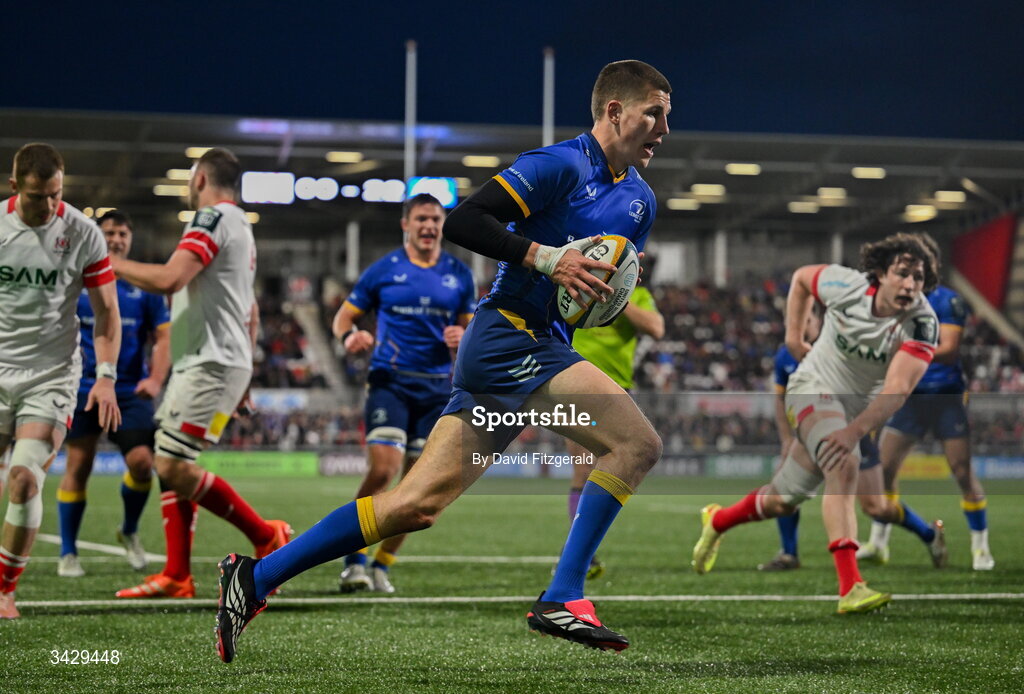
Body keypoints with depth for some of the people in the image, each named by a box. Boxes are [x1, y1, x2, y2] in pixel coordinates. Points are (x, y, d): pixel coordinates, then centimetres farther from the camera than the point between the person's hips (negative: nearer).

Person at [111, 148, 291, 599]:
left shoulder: (213, 218, -11)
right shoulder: (240, 225, 21)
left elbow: (169, 279, -25)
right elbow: (251, 312, 26)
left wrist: (115, 265, -12)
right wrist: (242, 373, 28)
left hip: (210, 364, -10)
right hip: (200, 363, 10)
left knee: (174, 467, -12)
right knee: (168, 465, 8)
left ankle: (265, 536, -4)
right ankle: (176, 577, 6)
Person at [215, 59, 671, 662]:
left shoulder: (640, 200, 19)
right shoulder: (563, 165, -8)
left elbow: (615, 282, 30)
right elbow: (463, 221, -15)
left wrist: (611, 296, 7)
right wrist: (547, 257, -22)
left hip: (542, 349, 8)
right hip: (508, 337, -8)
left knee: (417, 505, 4)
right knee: (639, 442, -20)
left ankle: (257, 577, 8)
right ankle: (562, 600, -19)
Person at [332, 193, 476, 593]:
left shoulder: (459, 275, 9)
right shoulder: (384, 270, 2)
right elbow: (344, 316, 7)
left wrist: (463, 339, -7)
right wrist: (349, 337, -16)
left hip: (437, 388, 3)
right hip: (390, 383, -3)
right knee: (383, 470, -18)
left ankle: (383, 564, 17)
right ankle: (355, 561, -6)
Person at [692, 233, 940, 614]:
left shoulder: (922, 325, -24)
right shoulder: (846, 285, -20)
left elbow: (897, 390, -35)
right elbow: (801, 277, 4)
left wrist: (855, 430, -48)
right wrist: (793, 335, 3)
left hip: (859, 407, 3)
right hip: (814, 387, -3)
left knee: (782, 500, 13)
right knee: (844, 468, -31)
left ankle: (718, 520, 45)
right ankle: (850, 587, -39)